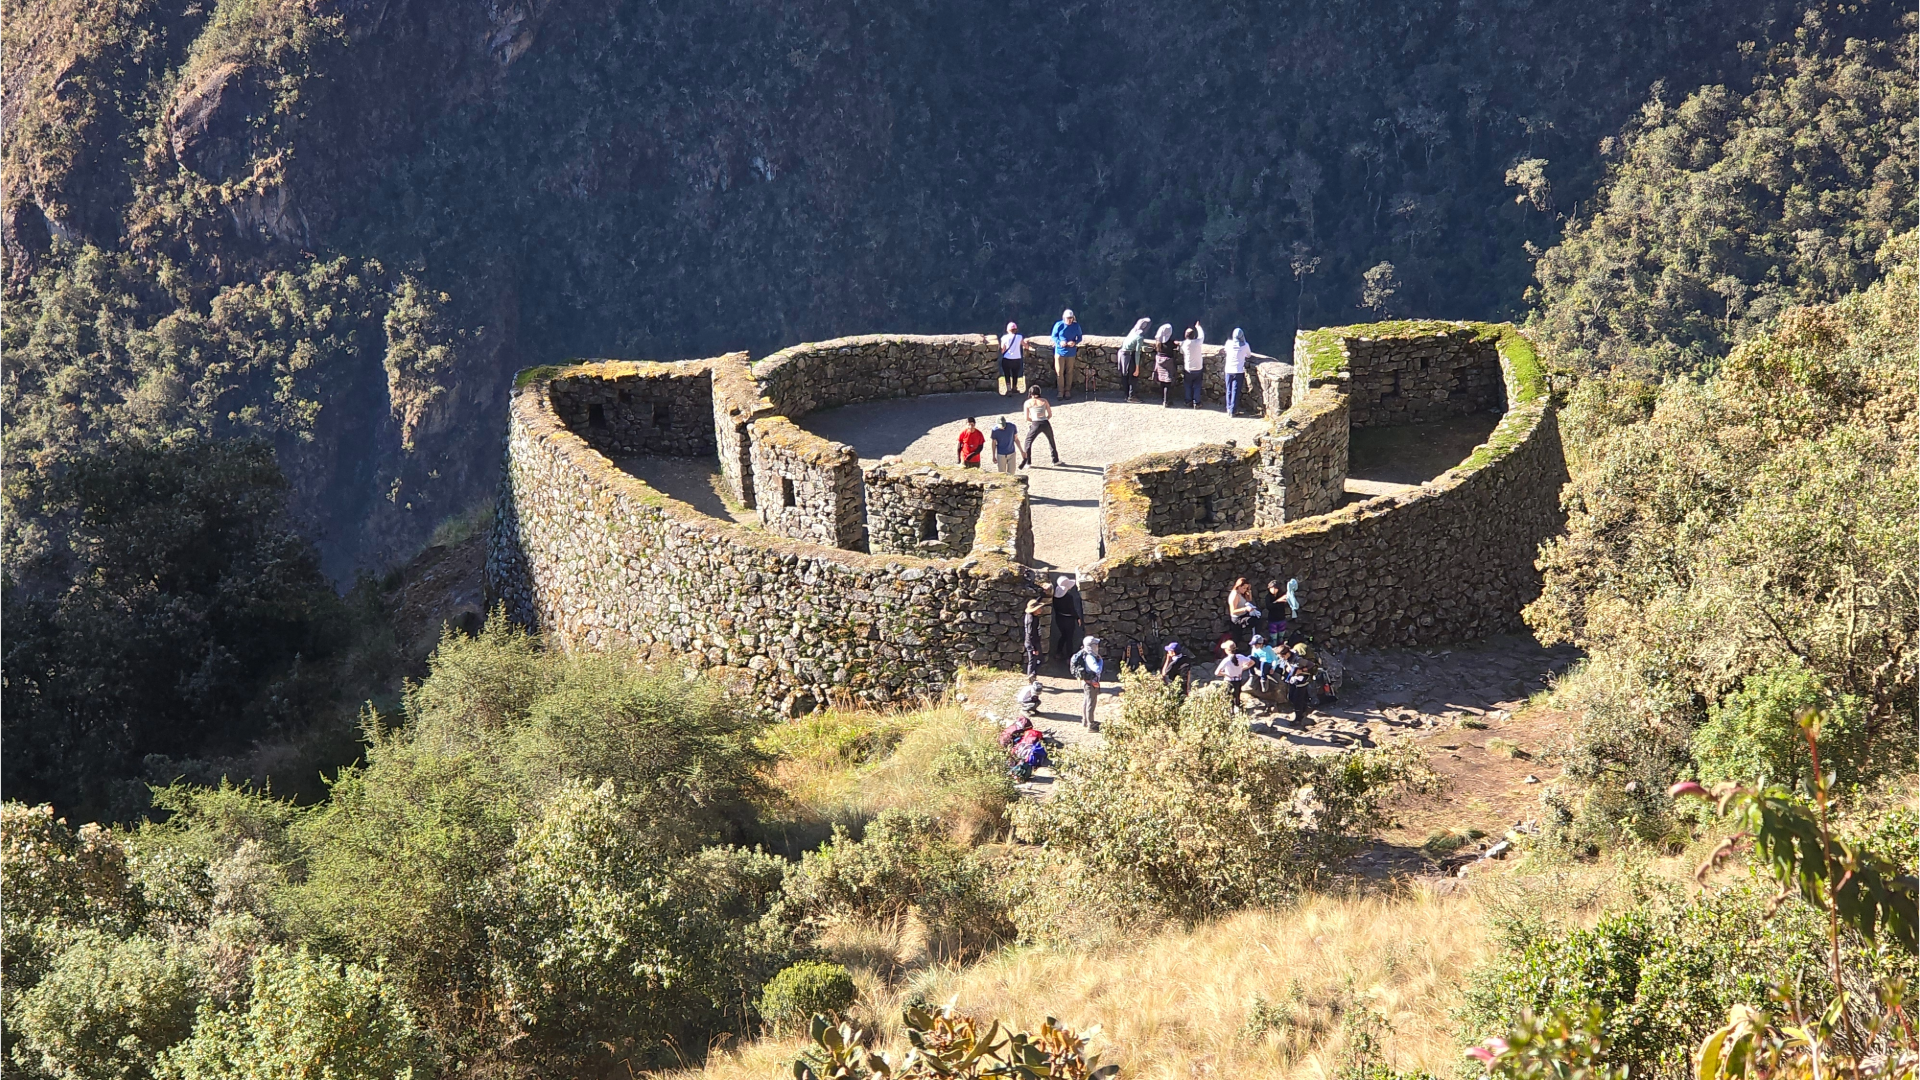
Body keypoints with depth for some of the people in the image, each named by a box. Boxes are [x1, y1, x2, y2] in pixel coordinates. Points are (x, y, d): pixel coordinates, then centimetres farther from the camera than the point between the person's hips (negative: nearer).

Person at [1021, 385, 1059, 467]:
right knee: (1051, 442, 23)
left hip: (1035, 425, -2)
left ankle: (1027, 462, 13)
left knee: (1028, 443, 16)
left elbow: (1027, 418, 3)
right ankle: (1055, 460, 30)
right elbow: (1050, 414, 8)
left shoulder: (1028, 402, 3)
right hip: (1045, 423, 2)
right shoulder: (1044, 401, 6)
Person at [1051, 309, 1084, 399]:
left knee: (1069, 372, 10)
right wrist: (1060, 342, -22)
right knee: (1059, 372, -2)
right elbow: (1054, 336, -2)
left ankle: (1067, 391, 20)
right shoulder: (1058, 325, -7)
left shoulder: (1076, 326, -3)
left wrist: (1075, 342, -17)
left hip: (1071, 353, 1)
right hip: (1060, 352, -1)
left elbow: (1079, 337, 5)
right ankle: (1061, 391, 6)